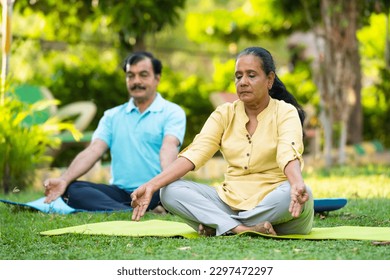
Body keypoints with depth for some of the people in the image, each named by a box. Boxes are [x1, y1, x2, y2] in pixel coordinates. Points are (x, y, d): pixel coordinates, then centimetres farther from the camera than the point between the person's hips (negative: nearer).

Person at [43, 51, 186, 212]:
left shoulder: (172, 113, 5)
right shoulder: (112, 116, 18)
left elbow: (169, 149, -14)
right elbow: (93, 151, 4)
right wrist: (64, 180, -15)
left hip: (154, 193, -4)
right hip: (121, 192, 4)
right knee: (72, 189, -23)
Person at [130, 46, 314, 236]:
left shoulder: (285, 113, -4)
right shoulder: (224, 114, 6)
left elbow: (289, 154, -24)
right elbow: (194, 154, -7)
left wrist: (297, 185, -48)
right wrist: (151, 185, -22)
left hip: (272, 203, -3)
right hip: (230, 200, 3)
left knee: (298, 195, -36)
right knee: (170, 191, -15)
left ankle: (217, 225, -25)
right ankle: (241, 229, -32)